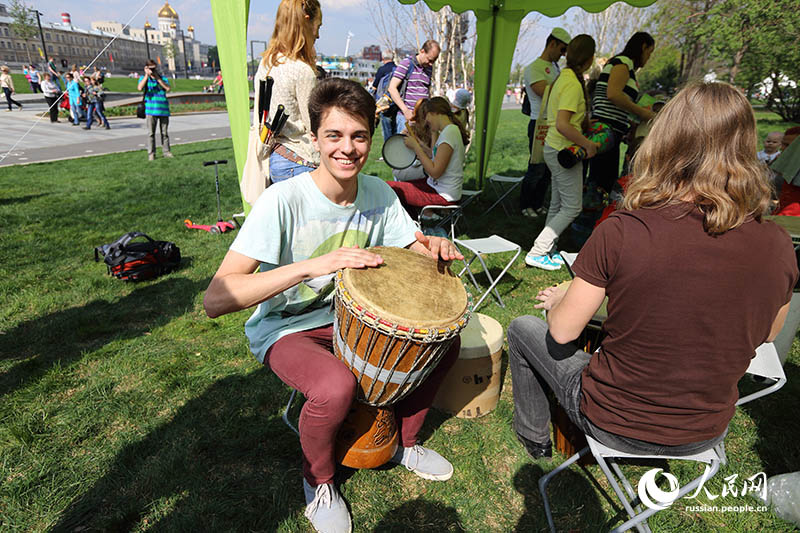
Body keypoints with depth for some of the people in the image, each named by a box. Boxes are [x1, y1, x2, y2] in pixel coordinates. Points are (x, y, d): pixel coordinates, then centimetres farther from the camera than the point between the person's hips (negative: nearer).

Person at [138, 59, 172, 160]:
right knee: (151, 133, -2)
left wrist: (158, 78, -6)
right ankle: (151, 153, 0)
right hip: (151, 109, -1)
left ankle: (166, 151, 13)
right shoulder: (143, 78, 9)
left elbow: (168, 88, -4)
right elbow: (140, 88, -11)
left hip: (163, 109, 2)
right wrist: (147, 75, -10)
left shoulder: (163, 78, 13)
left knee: (164, 132, 6)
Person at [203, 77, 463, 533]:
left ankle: (404, 442, 19)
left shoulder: (378, 193, -8)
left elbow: (415, 247, 4)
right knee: (336, 387, -34)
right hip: (285, 329, -5)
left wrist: (436, 248, -21)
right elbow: (216, 298, -33)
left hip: (351, 317, 6)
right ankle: (318, 480, 4)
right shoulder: (283, 200, -26)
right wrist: (314, 265, -43)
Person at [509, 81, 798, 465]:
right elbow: (767, 334, 4)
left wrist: (559, 299, 3)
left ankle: (534, 437, 35)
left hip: (614, 426, -4)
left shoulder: (620, 233, -28)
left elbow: (563, 332, -18)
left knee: (522, 329, 17)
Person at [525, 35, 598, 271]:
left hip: (555, 148, 10)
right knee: (572, 207, -3)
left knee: (557, 205, 15)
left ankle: (548, 251, 21)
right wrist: (588, 144, -19)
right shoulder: (573, 84, -18)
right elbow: (562, 125, -27)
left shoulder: (563, 77, 12)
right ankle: (537, 253, -2)